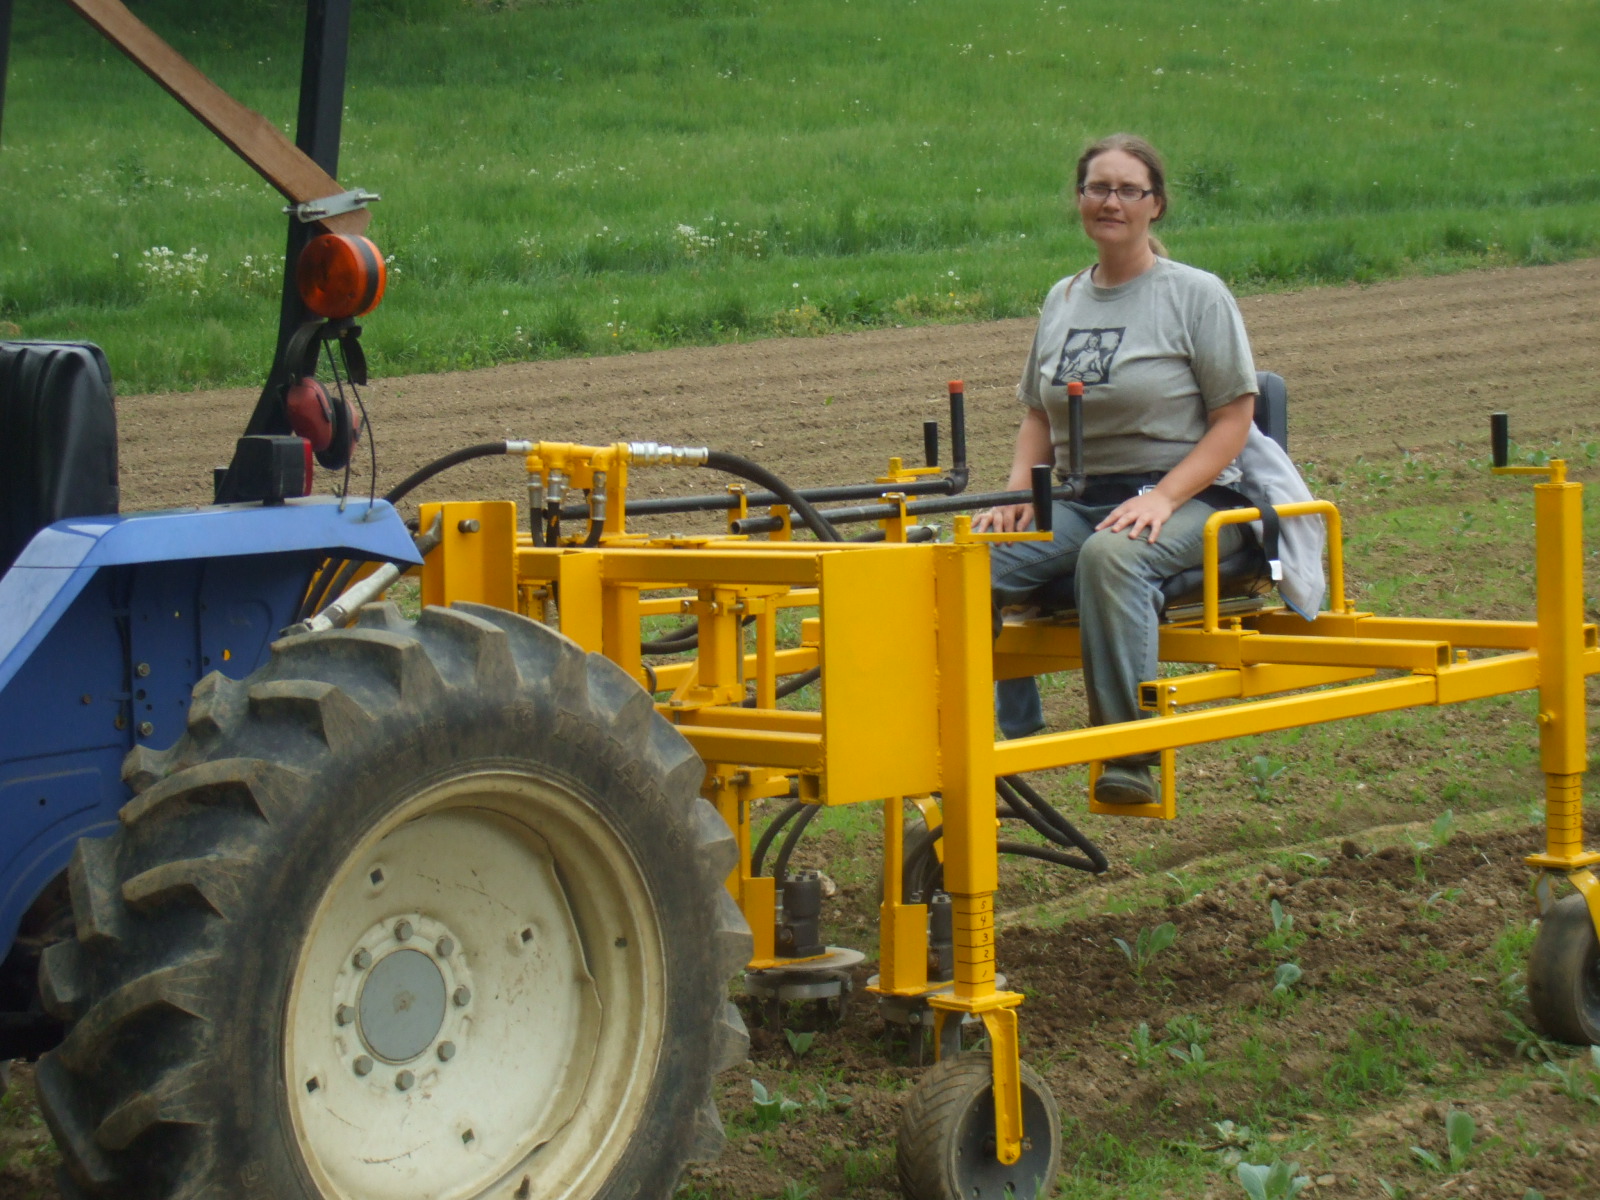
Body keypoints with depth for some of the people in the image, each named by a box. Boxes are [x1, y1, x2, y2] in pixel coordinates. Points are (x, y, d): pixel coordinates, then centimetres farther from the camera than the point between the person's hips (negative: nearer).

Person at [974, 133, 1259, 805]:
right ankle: (1004, 746, -19)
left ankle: (1130, 755, -37)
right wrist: (1017, 493, 2)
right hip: (1076, 499, 5)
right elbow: (1038, 415, 22)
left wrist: (1163, 498, -17)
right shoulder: (1062, 301, 17)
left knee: (1111, 556, -39)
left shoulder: (1196, 295, 1)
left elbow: (1233, 419, -3)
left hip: (1186, 497, -5)